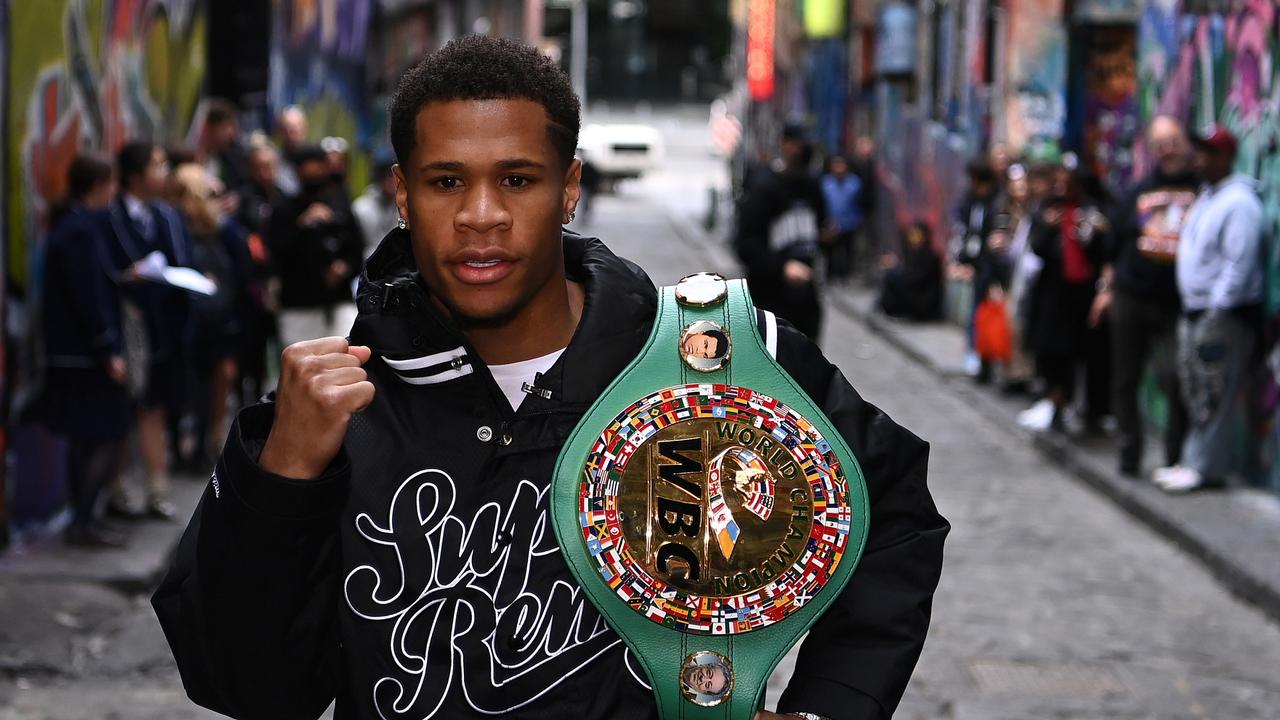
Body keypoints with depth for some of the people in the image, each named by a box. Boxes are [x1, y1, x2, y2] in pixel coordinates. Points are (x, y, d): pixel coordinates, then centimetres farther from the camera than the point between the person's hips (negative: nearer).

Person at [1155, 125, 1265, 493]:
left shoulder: (1239, 202, -14)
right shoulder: (1206, 197, 17)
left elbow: (1239, 263, -20)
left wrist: (1217, 310, -20)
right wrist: (1192, 309, 18)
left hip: (1225, 315, -10)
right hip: (1196, 311, 10)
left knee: (1213, 396, -7)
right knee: (1194, 393, 11)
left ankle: (1205, 466, -3)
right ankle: (1194, 460, 17)